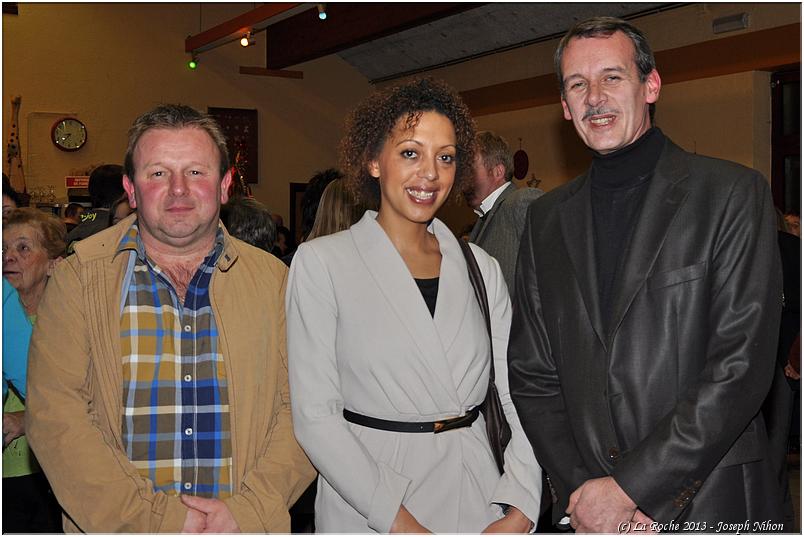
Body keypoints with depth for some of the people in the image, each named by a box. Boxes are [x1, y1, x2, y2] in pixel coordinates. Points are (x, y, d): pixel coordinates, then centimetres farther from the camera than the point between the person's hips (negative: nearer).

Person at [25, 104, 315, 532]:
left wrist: (248, 512, -17)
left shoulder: (273, 279, -1)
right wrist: (157, 517, -19)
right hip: (119, 525, -1)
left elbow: (303, 406, -4)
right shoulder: (79, 278, -5)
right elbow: (54, 414, -12)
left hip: (245, 524, 1)